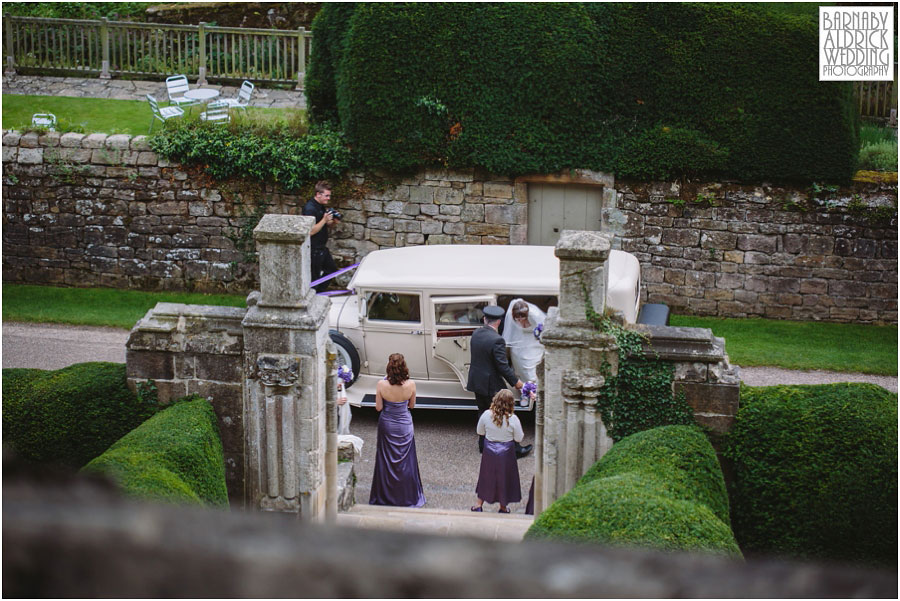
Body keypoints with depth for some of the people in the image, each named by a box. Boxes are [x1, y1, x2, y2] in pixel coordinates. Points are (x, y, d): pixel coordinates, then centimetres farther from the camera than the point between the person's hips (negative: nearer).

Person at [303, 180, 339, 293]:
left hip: (322, 248, 10)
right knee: (314, 277, -1)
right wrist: (324, 220, -26)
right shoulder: (309, 208, -21)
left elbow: (327, 225, 19)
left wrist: (330, 222, -4)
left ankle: (320, 293, 32)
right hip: (313, 249, -10)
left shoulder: (322, 206, 8)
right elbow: (310, 231, -25)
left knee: (331, 269, 21)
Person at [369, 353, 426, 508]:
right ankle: (407, 497, 25)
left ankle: (386, 497, 25)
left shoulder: (381, 385, -20)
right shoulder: (411, 385, -17)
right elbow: (411, 405, -2)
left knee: (386, 460, 15)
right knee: (405, 461, 15)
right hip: (404, 425, 0)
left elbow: (378, 407, -10)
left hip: (387, 424, 0)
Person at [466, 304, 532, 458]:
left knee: (484, 413, 21)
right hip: (491, 385, -7)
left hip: (477, 383, 8)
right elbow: (503, 366, -22)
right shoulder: (497, 340, -24)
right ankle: (513, 449, 10)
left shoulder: (476, 334, 0)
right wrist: (516, 381, -11)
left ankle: (483, 444, 31)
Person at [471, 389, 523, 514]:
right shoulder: (513, 419, -21)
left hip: (489, 452, 2)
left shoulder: (486, 415, -15)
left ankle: (479, 505, 28)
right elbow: (519, 438, -11)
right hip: (506, 453, -2)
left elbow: (479, 431, 0)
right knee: (504, 478, 16)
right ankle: (503, 507, 29)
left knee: (486, 477, 19)